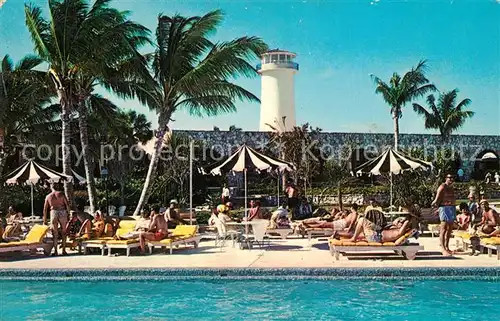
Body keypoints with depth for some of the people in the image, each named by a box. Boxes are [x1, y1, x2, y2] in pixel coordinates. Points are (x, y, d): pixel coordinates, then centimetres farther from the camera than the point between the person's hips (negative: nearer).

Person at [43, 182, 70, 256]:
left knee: (55, 233, 5)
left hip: (53, 212, 1)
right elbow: (67, 205, -1)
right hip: (62, 212, -1)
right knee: (63, 233, 7)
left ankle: (55, 251, 2)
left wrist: (45, 221, 15)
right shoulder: (61, 194, 7)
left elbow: (45, 209, 12)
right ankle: (64, 250, 7)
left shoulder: (48, 196, 12)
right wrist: (68, 213, 6)